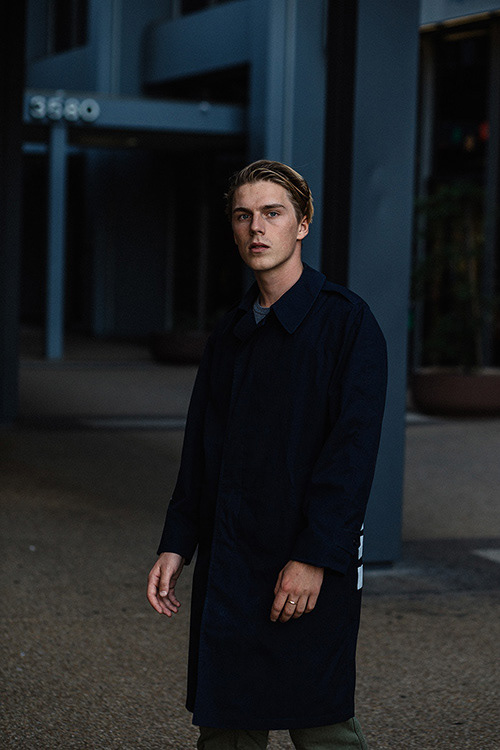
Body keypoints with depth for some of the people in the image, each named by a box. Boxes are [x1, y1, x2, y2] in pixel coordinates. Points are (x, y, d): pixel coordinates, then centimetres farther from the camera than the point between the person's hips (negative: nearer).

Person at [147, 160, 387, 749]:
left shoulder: (347, 320, -6)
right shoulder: (229, 333, 14)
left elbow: (353, 447, -13)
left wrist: (314, 557, -18)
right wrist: (176, 544, 9)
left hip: (310, 567, -6)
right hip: (227, 562, 6)